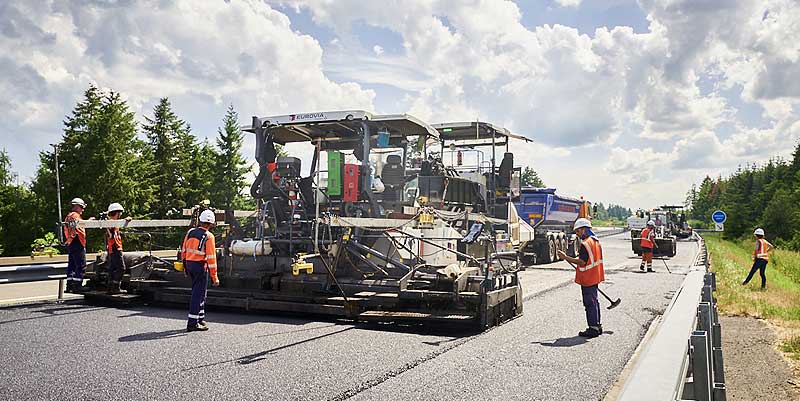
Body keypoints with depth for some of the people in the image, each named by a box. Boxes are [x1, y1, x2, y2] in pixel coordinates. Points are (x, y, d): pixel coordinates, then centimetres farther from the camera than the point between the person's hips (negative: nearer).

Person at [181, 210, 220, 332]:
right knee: (198, 294, -2)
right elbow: (211, 257, -14)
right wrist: (214, 277, -11)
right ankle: (192, 323, -3)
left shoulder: (190, 232, 6)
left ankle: (200, 318, 29)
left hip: (189, 264, 7)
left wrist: (185, 265, 24)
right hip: (200, 266, -7)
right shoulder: (209, 236, -13)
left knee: (200, 292, 19)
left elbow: (183, 251, 11)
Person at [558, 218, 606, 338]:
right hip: (594, 277, 10)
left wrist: (566, 257, -21)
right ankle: (597, 326, 25)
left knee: (590, 302, -4)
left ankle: (593, 328, -1)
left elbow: (582, 262, -24)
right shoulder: (596, 240, 11)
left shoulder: (585, 243, -20)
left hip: (588, 279, -10)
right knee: (594, 301, 17)